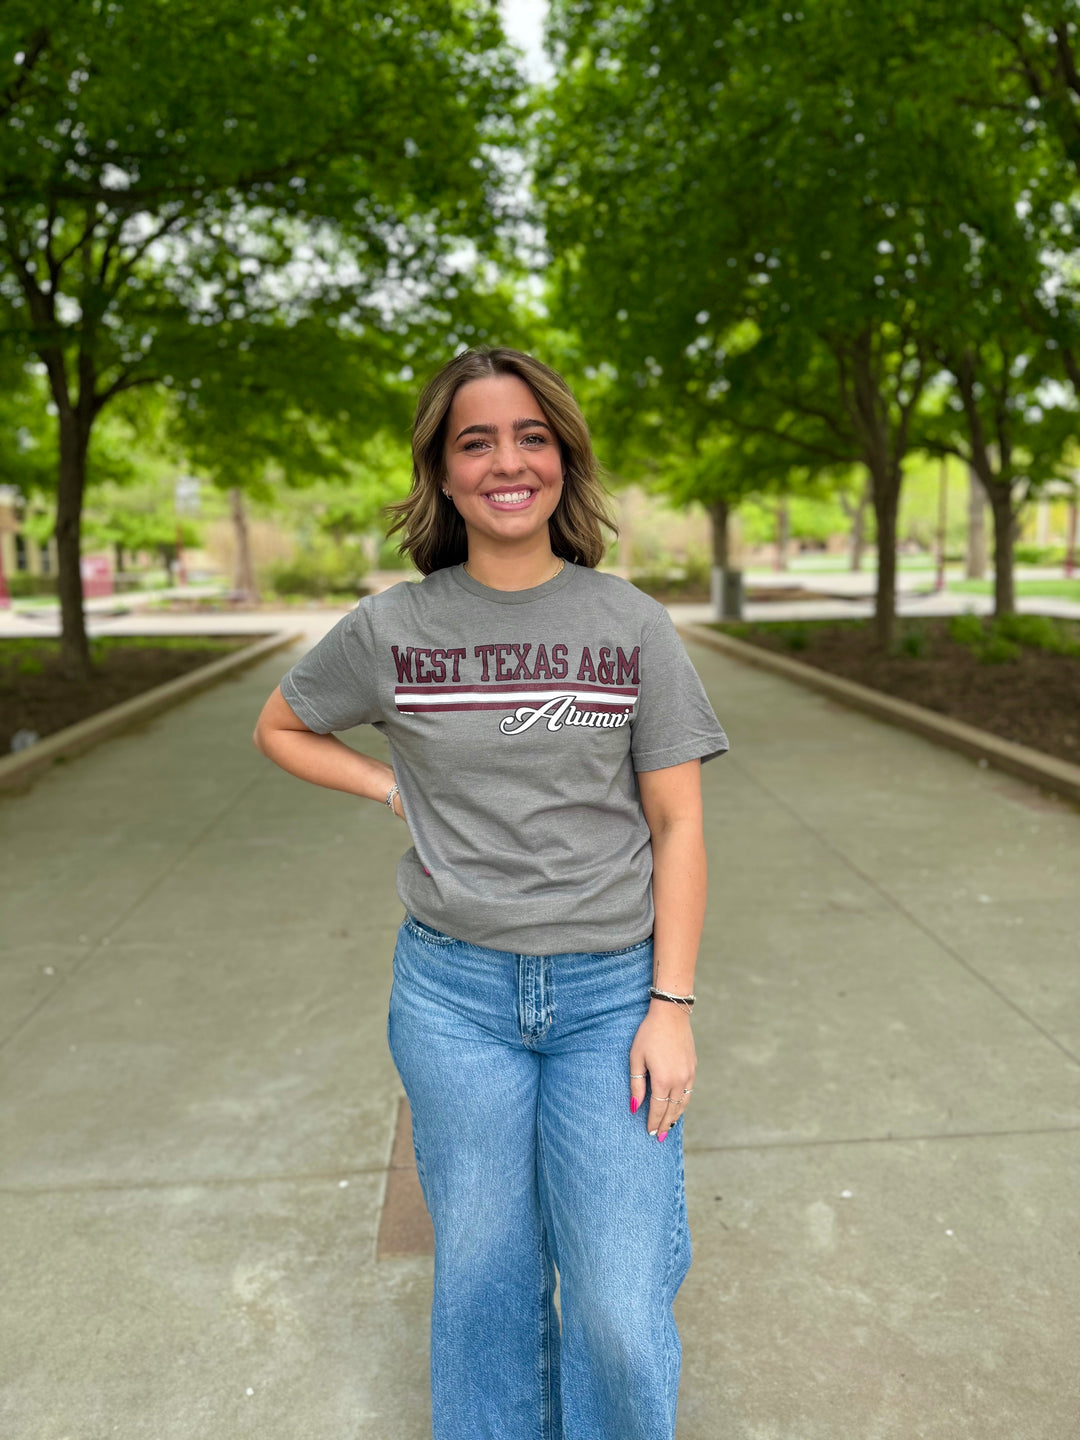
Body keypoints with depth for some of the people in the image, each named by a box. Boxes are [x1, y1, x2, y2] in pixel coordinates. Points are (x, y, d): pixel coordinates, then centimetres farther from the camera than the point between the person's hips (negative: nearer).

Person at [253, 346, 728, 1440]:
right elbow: (279, 728, 16)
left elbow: (677, 823, -2)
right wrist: (395, 788, 0)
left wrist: (670, 1007, -7)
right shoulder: (392, 628, -1)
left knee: (620, 1307, 1)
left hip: (609, 989, 0)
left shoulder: (631, 624, -2)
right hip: (454, 992, 1)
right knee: (484, 1281, 14)